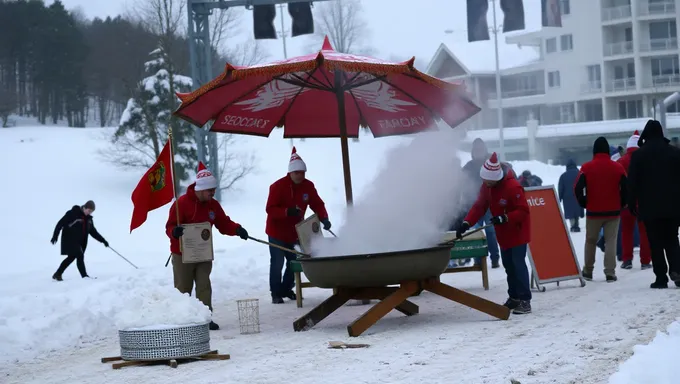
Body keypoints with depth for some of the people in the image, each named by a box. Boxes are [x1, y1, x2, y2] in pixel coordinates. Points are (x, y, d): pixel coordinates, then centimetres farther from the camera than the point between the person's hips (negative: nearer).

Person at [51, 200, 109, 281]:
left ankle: (57, 274, 25)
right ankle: (85, 276, -13)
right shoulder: (73, 214, -13)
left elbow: (93, 232, 15)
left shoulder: (88, 218, 9)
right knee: (80, 256, -15)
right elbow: (61, 223, -13)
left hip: (80, 242, 8)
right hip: (70, 240, -8)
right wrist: (55, 236, -17)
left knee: (71, 257, 11)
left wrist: (103, 240, 7)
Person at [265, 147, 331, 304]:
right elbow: (270, 209, -23)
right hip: (277, 231, -5)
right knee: (277, 262, -7)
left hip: (295, 232, 5)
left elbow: (317, 204, -2)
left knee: (294, 261, 6)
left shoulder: (308, 186, -5)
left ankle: (286, 289, 24)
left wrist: (324, 218, -21)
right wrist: (288, 211, -38)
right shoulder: (278, 186, -20)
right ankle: (276, 293, 4)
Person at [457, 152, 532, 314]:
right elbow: (479, 207, -2)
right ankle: (514, 297, 23)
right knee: (508, 265, 12)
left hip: (518, 231, -8)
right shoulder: (486, 187, -1)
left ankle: (525, 301, -11)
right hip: (503, 234, 8)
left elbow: (523, 211, -24)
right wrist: (466, 224, -15)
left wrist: (504, 218, -35)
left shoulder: (512, 186, -25)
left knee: (518, 264, -12)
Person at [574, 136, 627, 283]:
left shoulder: (587, 168, -5)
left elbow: (578, 189, -8)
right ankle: (610, 273, -6)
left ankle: (588, 271, 20)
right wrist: (621, 204, 11)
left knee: (590, 241, 15)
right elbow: (625, 188, -3)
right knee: (611, 241, 2)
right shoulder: (618, 167, -3)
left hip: (593, 212, 0)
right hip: (613, 212, 0)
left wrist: (584, 204, 7)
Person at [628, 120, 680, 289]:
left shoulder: (638, 155, -3)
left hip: (649, 207, -2)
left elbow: (633, 183, -4)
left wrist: (632, 204, 2)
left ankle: (661, 278, -3)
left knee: (656, 243, 2)